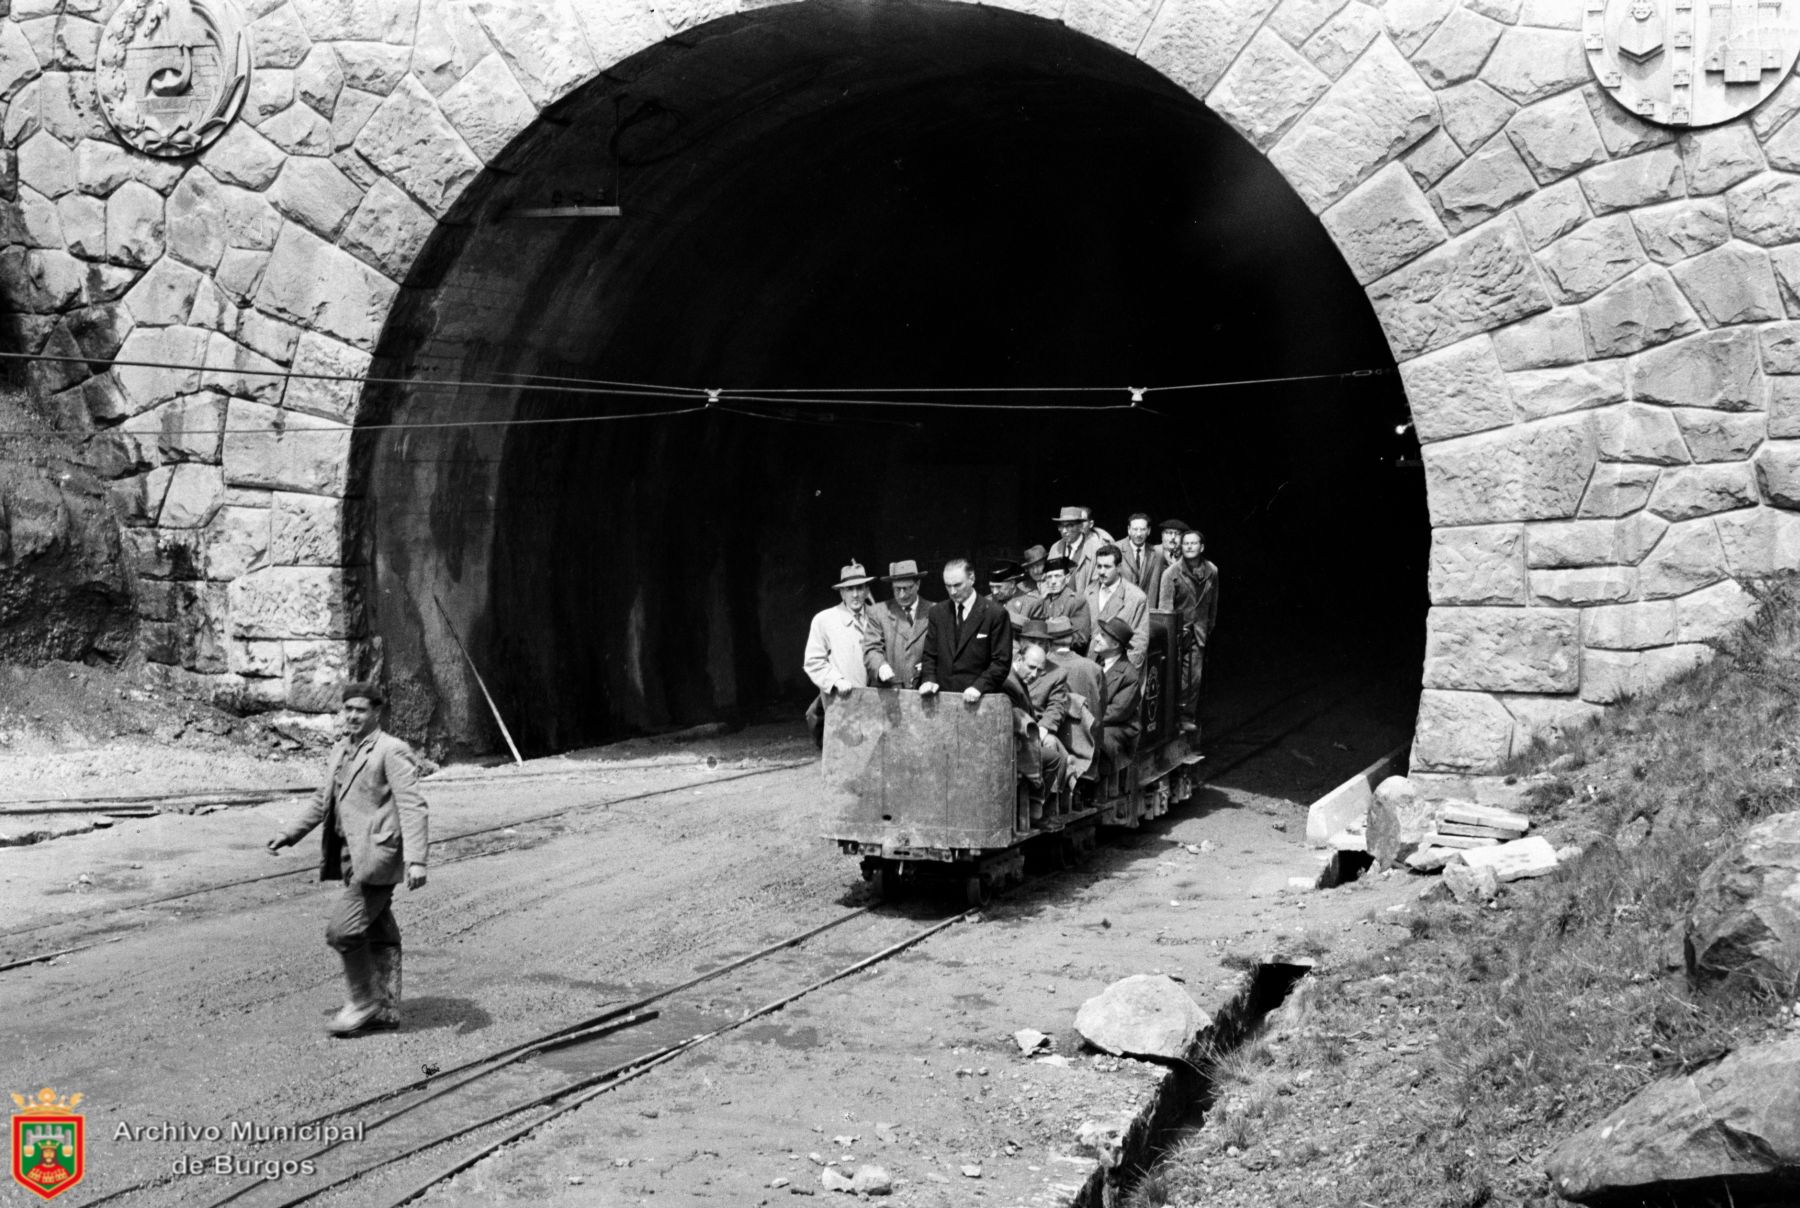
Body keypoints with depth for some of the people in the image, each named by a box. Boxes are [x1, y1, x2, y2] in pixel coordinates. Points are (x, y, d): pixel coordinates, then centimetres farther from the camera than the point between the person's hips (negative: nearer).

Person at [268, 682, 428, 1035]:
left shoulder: (393, 752, -12)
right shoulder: (341, 750, 15)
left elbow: (412, 807, -19)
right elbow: (324, 799, 28)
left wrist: (416, 860, -28)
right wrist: (292, 834, 24)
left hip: (378, 857, -8)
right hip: (352, 856, 9)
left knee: (342, 929, -13)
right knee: (378, 934, 15)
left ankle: (363, 1000, 3)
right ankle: (386, 1009, 23)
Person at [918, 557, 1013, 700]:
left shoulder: (996, 614, -2)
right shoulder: (937, 612, 13)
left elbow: (1001, 662, -4)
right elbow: (929, 655, 16)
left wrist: (979, 687, -16)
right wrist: (929, 680, -2)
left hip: (977, 699, -4)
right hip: (942, 696, 4)